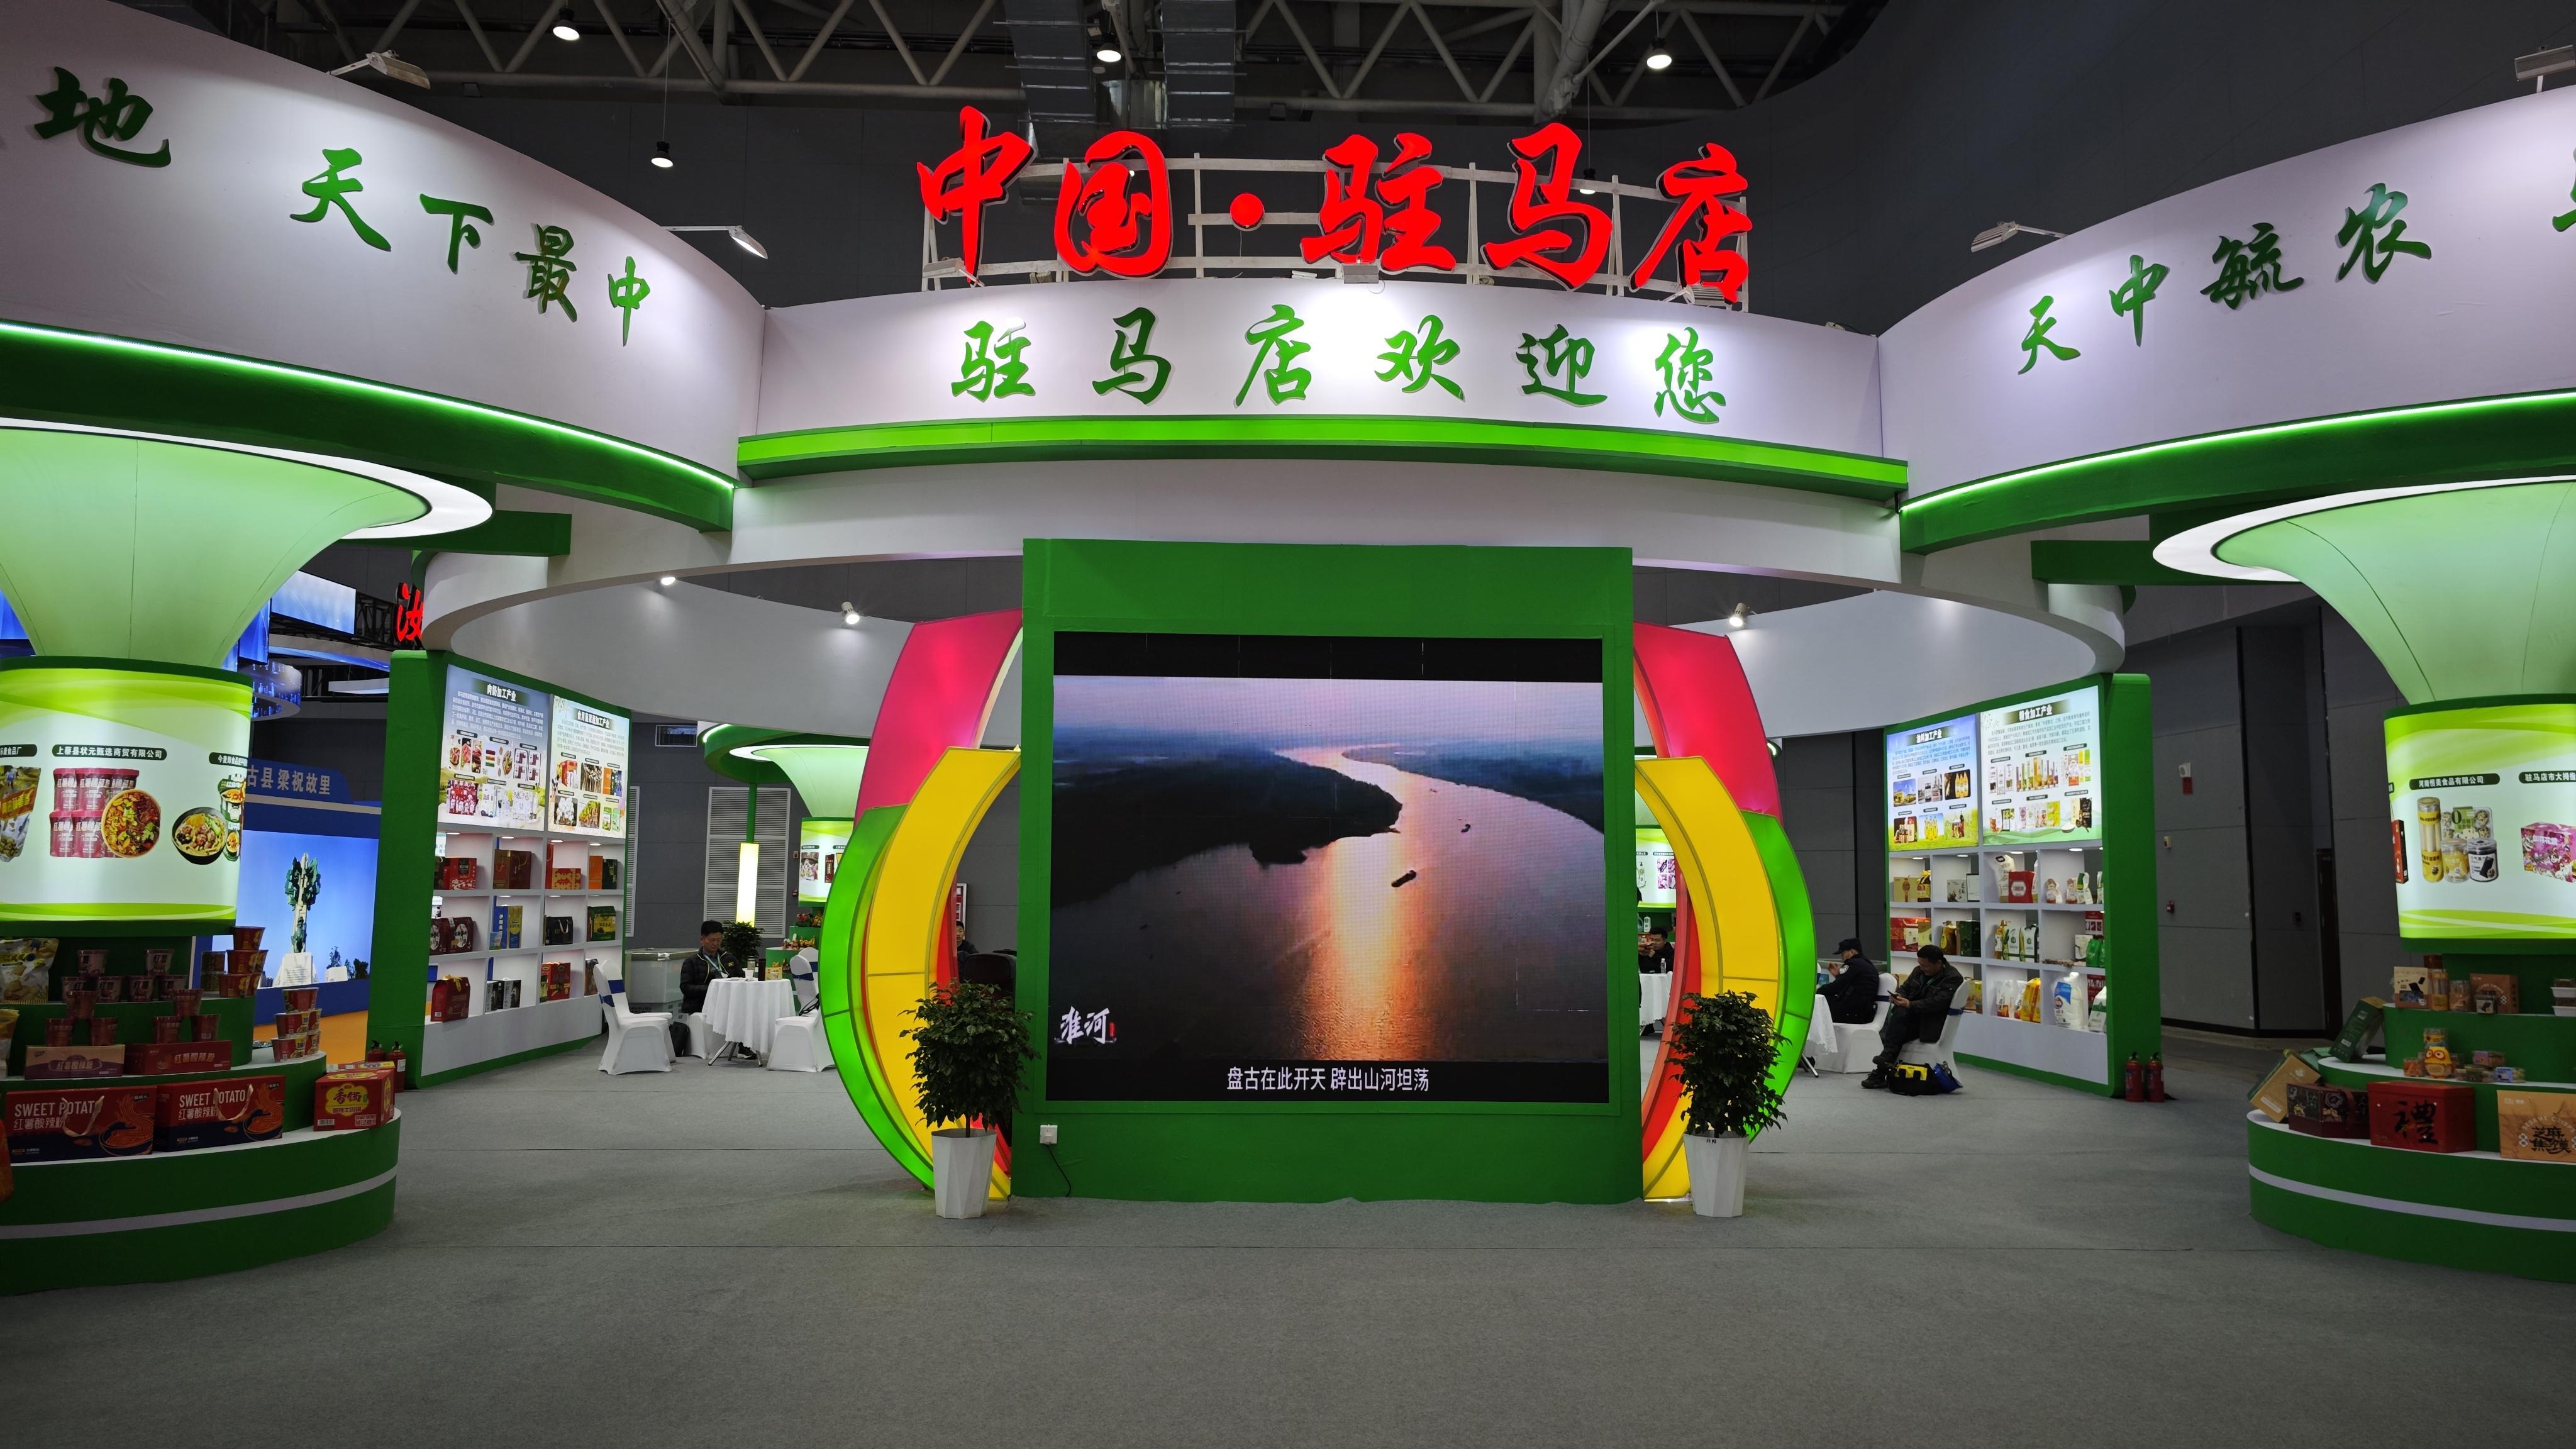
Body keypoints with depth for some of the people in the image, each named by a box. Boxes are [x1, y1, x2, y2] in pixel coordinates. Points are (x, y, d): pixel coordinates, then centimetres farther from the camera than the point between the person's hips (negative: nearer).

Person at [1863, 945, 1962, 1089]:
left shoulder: (1952, 978, -9)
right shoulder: (1919, 971, 14)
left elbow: (1938, 1003, -21)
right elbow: (1905, 988, 23)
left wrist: (1910, 1005, -27)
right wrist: (1899, 996, -3)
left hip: (1932, 1025, -7)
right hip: (1913, 1017, 7)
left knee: (1900, 1012, -32)